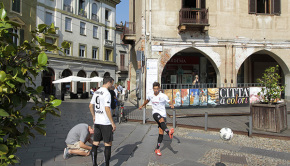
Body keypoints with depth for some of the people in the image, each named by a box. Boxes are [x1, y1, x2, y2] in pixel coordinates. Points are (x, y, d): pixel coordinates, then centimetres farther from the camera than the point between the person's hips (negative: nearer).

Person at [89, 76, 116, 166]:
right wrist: (113, 123, -16)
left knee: (96, 142, 12)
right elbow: (107, 109, -21)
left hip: (97, 122, 8)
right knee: (108, 144, 4)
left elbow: (91, 106, 14)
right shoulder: (106, 93, -16)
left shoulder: (96, 92, 9)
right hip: (106, 123, -8)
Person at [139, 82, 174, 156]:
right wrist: (142, 106, 42)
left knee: (161, 132, -3)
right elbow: (147, 100, 27)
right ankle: (168, 132, -62)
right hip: (155, 113, 1)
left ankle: (157, 149, 8)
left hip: (163, 114, -1)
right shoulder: (150, 96, 5)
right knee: (162, 120, -36)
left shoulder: (163, 96, -6)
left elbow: (169, 102, -15)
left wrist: (172, 105, -39)